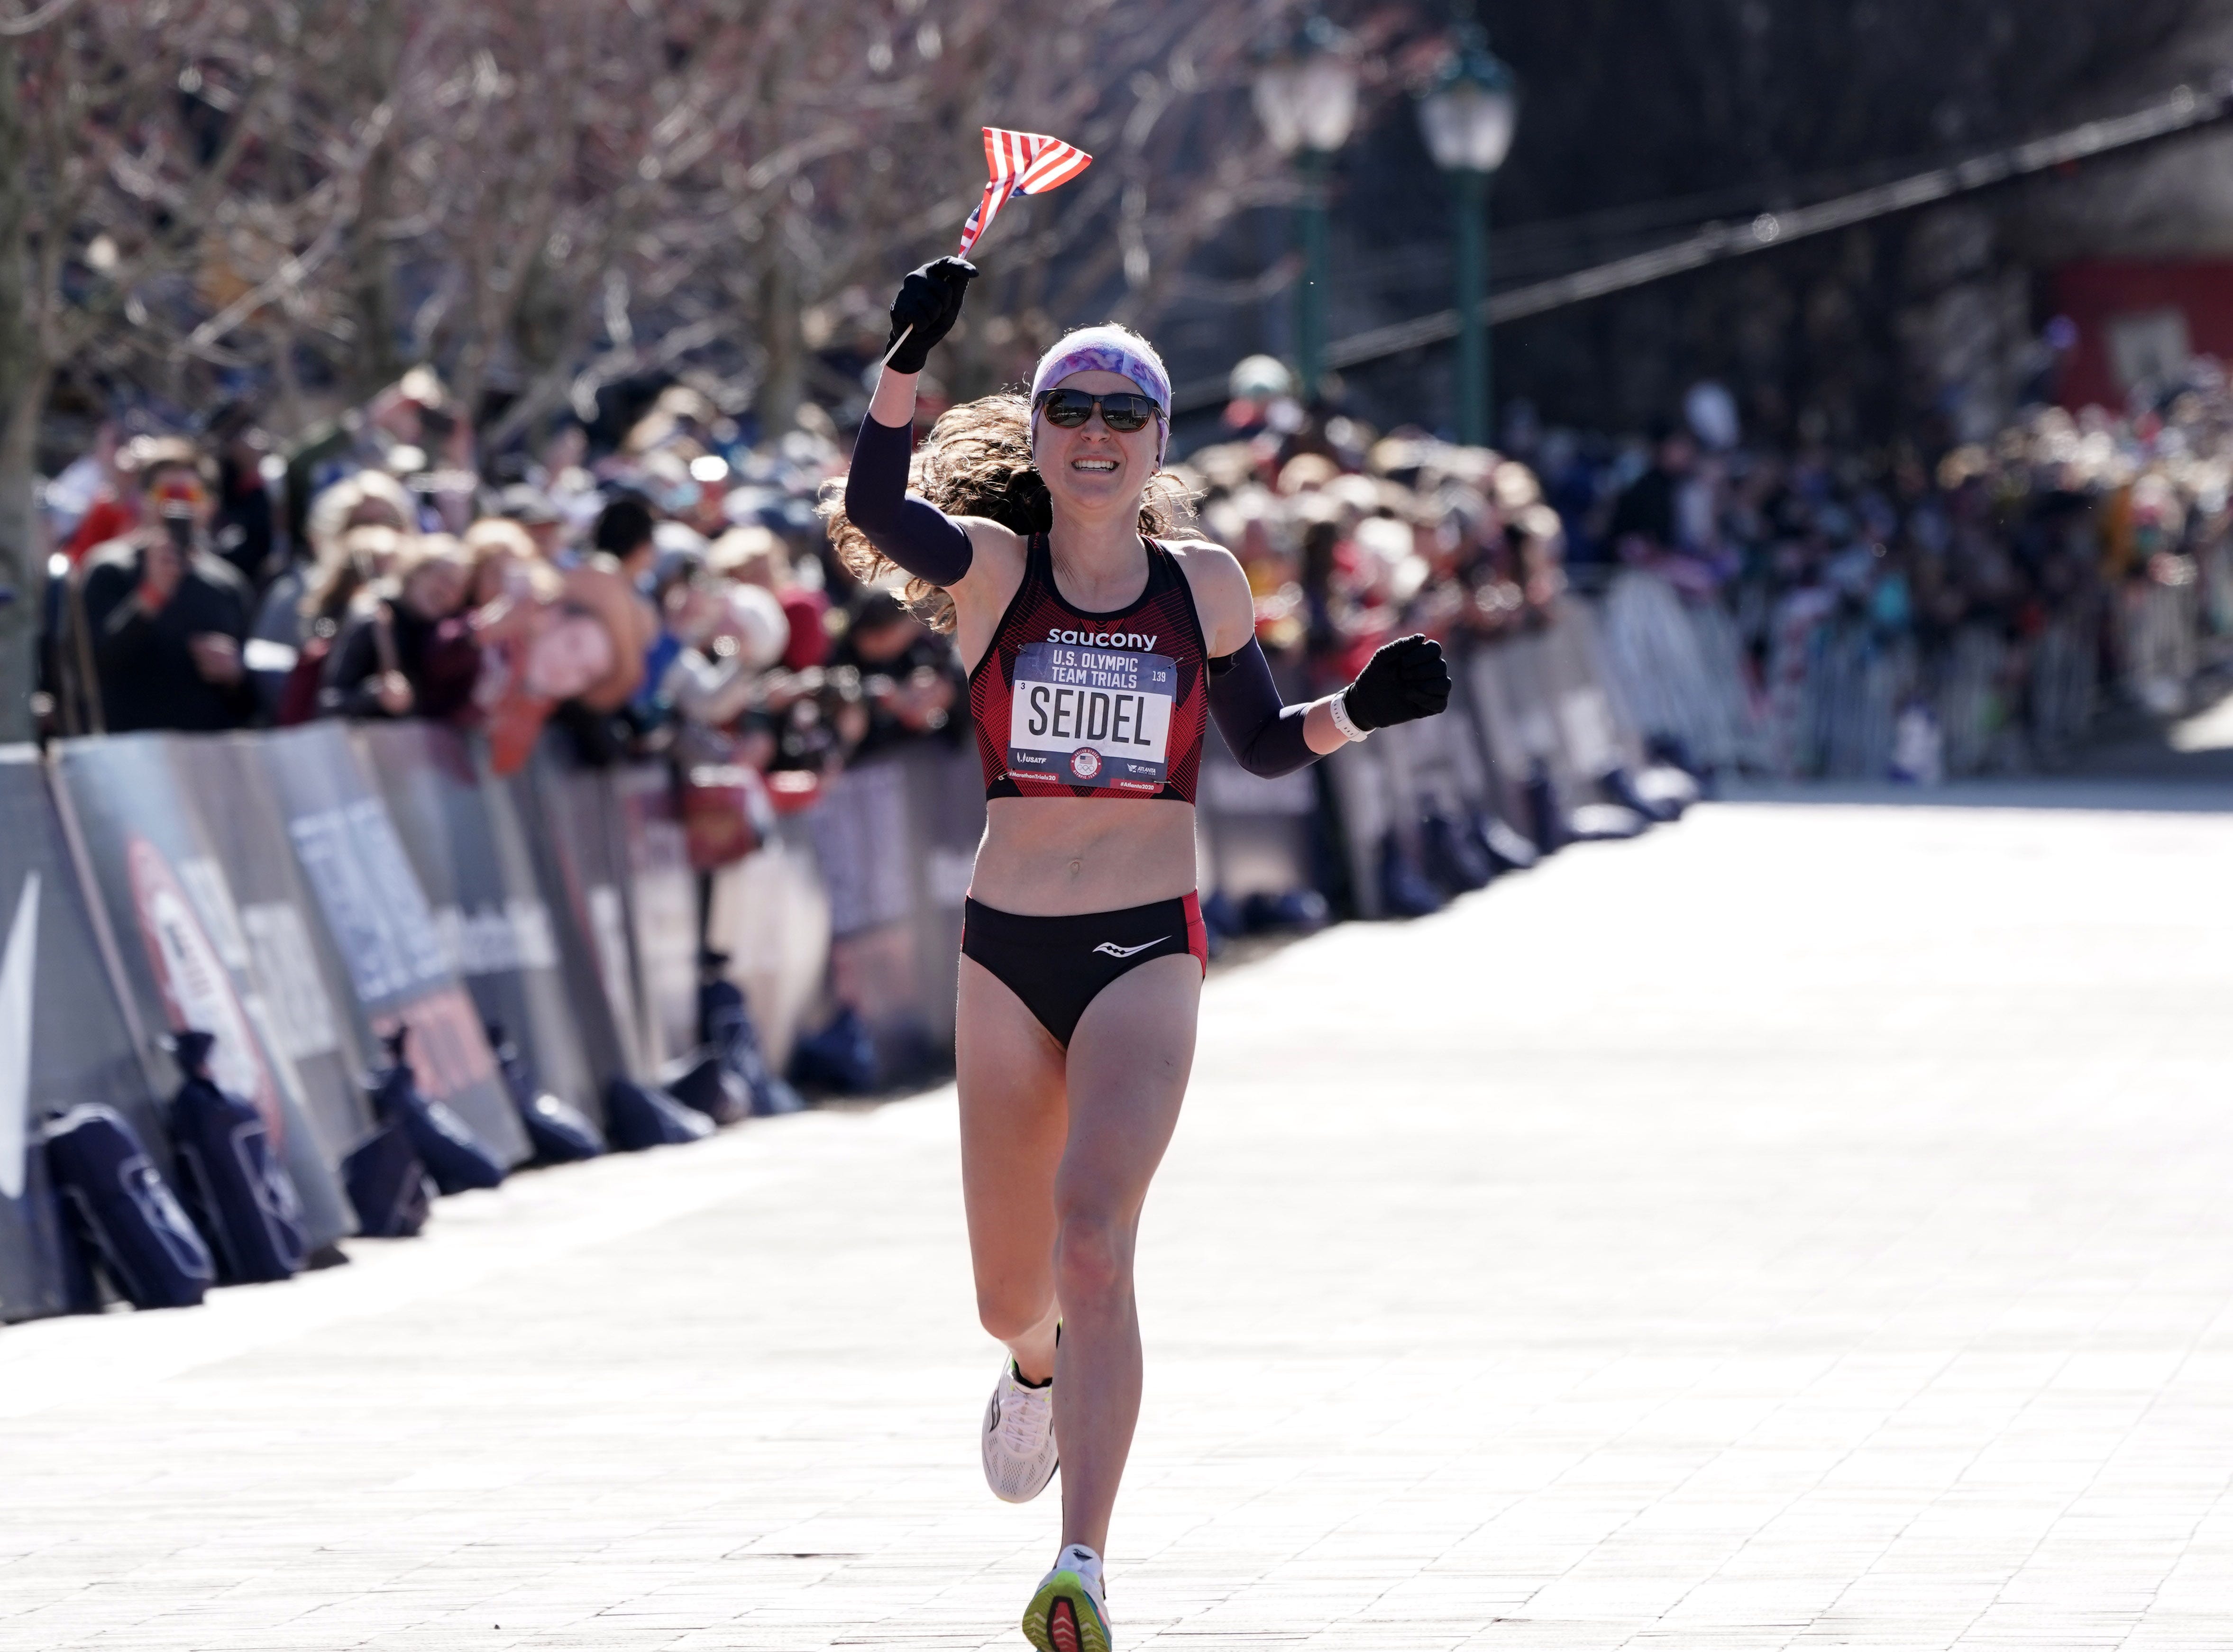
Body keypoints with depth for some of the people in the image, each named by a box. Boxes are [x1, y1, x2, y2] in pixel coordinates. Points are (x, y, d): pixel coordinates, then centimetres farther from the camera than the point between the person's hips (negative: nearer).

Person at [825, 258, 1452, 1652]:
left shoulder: (1204, 583, 3)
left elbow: (1265, 743, 16)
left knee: (1094, 1232, -23)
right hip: (1007, 955, 1)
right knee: (1008, 1296, 11)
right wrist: (910, 358, -35)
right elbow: (876, 508, -23)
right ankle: (1044, 1367, 52)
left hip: (1148, 955, -1)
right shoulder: (993, 565, -2)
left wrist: (1364, 708, -2)